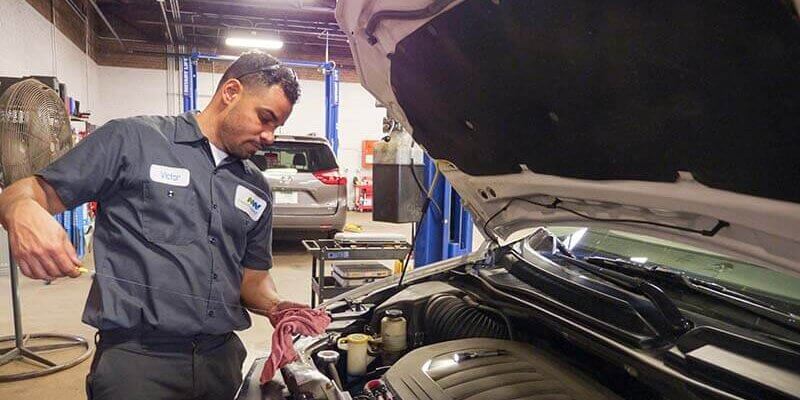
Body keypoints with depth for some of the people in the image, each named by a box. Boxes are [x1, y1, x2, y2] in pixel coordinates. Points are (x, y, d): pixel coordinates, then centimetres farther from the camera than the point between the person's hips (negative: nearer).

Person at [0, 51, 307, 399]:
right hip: (136, 357, -5)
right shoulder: (133, 139, -4)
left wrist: (276, 307, -6)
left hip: (221, 357, 6)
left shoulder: (257, 189, 12)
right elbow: (40, 190, -4)